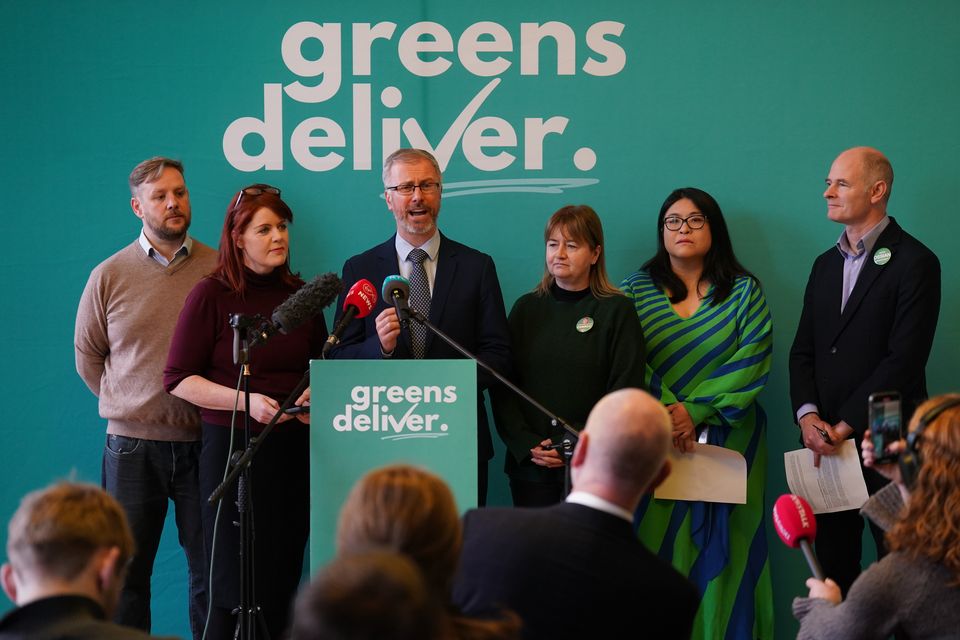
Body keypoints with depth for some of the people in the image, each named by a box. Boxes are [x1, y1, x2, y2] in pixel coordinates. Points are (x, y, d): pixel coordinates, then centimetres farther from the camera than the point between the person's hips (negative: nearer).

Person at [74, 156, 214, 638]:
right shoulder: (110, 276, 4)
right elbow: (87, 356, 12)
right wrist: (128, 405, 7)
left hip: (204, 441, 0)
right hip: (133, 444, 0)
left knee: (210, 570, 5)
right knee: (126, 572, 4)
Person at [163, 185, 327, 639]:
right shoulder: (211, 295, -5)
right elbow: (179, 379, -6)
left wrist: (315, 398, 0)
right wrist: (246, 400, -17)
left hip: (293, 446, 4)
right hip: (231, 444, -4)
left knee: (284, 575, 5)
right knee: (233, 577, -1)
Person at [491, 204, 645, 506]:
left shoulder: (618, 311, 1)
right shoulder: (526, 308, 10)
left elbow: (625, 392, -4)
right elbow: (502, 386, 7)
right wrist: (526, 445, -6)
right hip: (529, 465, 3)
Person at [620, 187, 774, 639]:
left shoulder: (744, 291, 6)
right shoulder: (637, 289, 9)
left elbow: (753, 360, -5)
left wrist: (695, 410, -13)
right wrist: (665, 412, -16)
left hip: (727, 438, 0)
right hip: (655, 443, 1)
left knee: (720, 549, -2)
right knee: (658, 548, -2)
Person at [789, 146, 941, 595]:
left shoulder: (914, 262, -7)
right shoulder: (826, 264, 16)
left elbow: (904, 359, -14)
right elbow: (803, 351, 12)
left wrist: (843, 427, -14)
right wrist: (808, 416, -6)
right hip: (827, 442, 6)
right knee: (833, 565, 7)